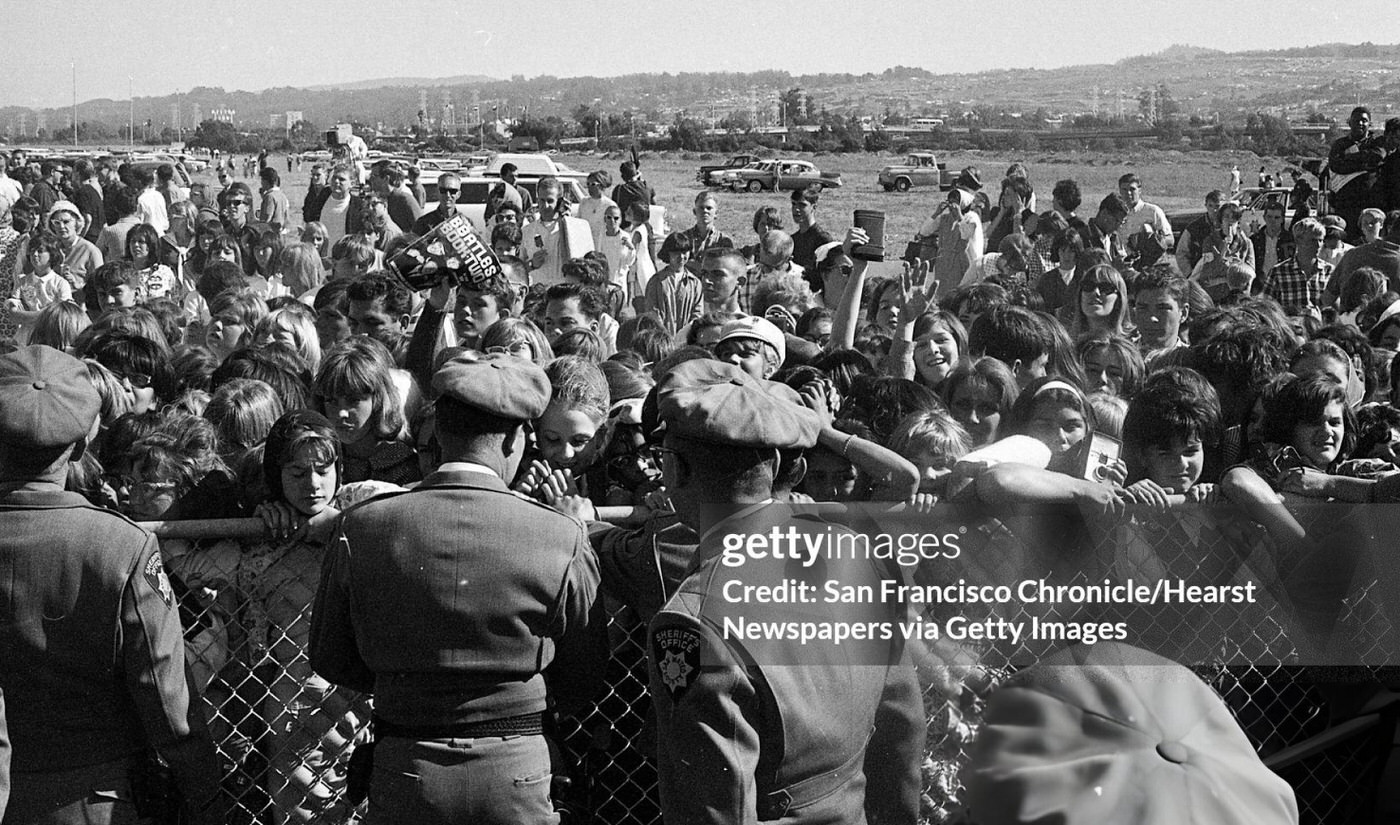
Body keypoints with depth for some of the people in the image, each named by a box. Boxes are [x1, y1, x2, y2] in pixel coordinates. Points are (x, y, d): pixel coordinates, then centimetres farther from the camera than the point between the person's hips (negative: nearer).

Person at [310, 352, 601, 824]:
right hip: (515, 769, -1)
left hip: (404, 771, 1)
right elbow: (586, 672, 2)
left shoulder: (360, 529, -8)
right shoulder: (562, 539, -12)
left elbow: (330, 659, 1)